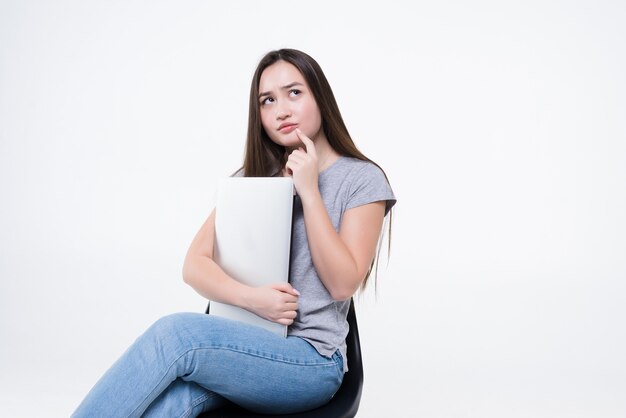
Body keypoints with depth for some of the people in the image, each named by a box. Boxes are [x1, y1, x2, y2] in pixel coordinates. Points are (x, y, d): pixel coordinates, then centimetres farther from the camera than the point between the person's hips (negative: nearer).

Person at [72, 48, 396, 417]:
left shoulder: (363, 179, 1)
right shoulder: (252, 177, 14)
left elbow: (343, 284, -9)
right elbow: (196, 265, 4)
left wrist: (309, 191, -13)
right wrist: (250, 297, -16)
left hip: (310, 360, -3)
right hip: (237, 343, 4)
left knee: (175, 333, -31)